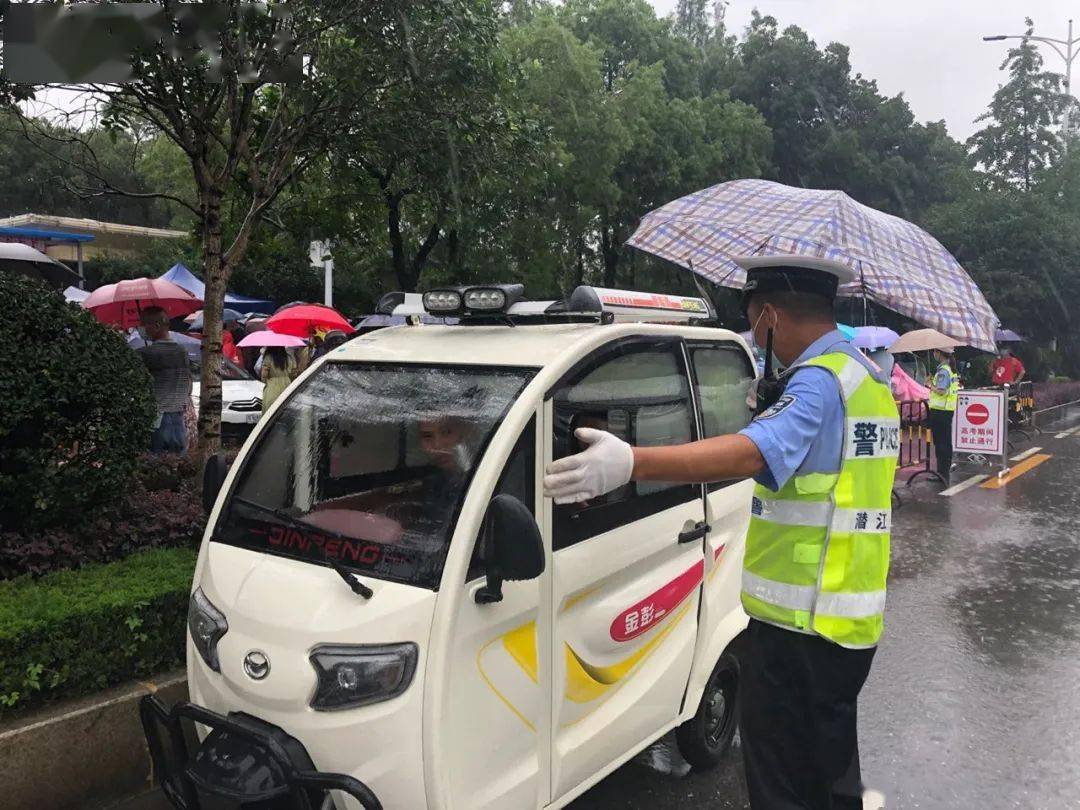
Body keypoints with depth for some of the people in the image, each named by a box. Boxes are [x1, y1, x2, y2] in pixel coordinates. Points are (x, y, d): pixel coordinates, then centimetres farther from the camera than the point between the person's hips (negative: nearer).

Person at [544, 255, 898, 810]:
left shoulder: (818, 381, -18)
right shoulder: (865, 376, 14)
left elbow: (754, 452, -37)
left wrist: (631, 463, -46)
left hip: (799, 625, -10)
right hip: (852, 618, 10)